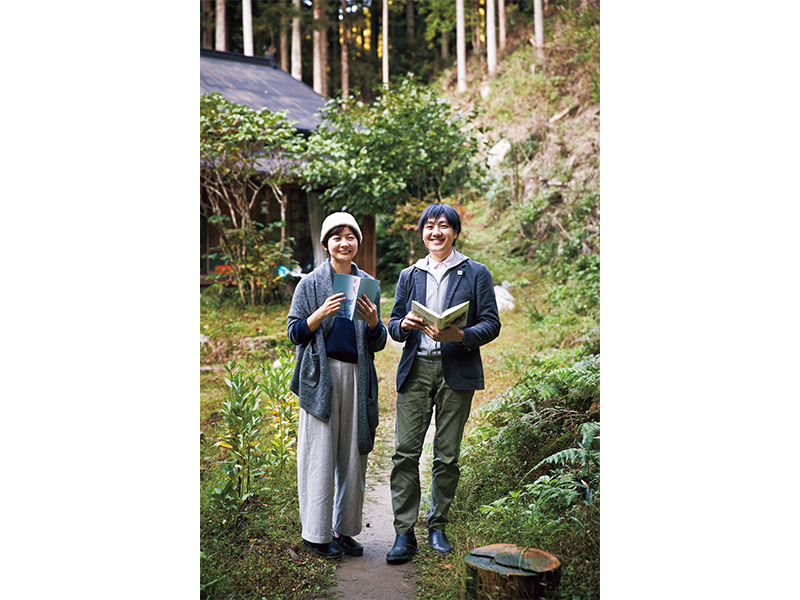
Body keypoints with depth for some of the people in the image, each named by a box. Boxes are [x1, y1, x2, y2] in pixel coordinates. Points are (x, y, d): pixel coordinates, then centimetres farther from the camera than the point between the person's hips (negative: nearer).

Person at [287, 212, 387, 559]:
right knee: (320, 455, -2)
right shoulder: (310, 284, 3)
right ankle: (316, 534, 10)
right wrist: (322, 313, -15)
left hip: (358, 376, 3)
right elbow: (294, 333, 0)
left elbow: (378, 344, 12)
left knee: (354, 454, 6)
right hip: (321, 376, -3)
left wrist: (372, 321, -9)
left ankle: (344, 530, 19)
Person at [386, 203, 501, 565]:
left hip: (456, 372, -2)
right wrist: (404, 325, -8)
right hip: (415, 371, 2)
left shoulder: (476, 274, 6)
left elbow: (491, 324, 0)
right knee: (405, 451, -5)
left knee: (447, 456, 3)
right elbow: (393, 327, 16)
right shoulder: (409, 276, 16)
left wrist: (458, 335, -18)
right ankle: (404, 534, 2)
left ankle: (437, 526, 20)